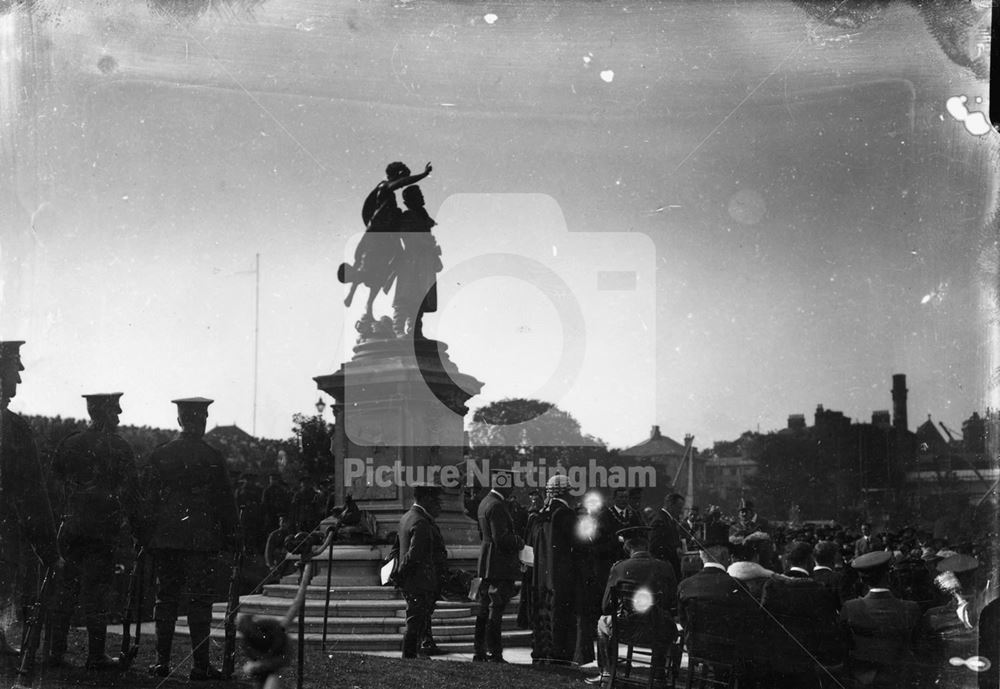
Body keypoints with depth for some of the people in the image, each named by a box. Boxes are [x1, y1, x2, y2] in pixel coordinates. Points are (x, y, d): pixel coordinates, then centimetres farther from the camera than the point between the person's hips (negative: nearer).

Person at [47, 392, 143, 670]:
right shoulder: (119, 448, -7)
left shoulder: (69, 444, 7)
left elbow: (55, 482, 10)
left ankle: (56, 651, 10)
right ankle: (96, 656, 1)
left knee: (66, 588, 9)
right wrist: (138, 529, 0)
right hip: (103, 529, -4)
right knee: (95, 590, -1)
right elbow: (130, 492, -6)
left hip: (71, 526, 4)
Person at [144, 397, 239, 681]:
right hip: (201, 539, -3)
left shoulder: (159, 455, 5)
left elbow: (148, 498, 7)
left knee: (165, 598, 10)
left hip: (164, 539, 3)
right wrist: (232, 536, 4)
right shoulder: (212, 457, -5)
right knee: (199, 601, -1)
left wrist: (147, 534, 12)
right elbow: (225, 501, -3)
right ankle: (200, 665, -2)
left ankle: (162, 661, 10)